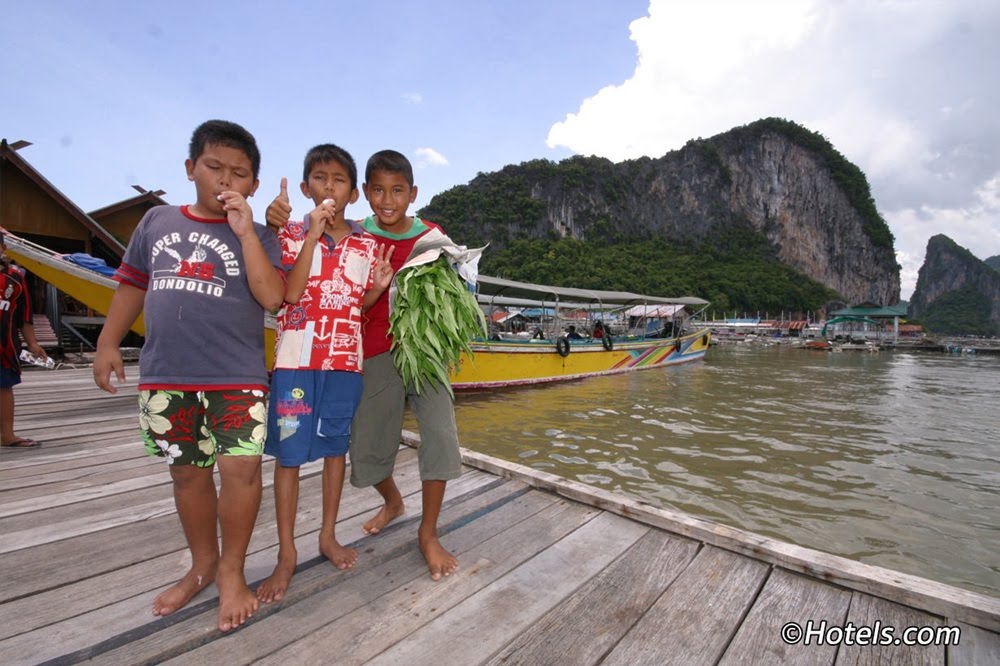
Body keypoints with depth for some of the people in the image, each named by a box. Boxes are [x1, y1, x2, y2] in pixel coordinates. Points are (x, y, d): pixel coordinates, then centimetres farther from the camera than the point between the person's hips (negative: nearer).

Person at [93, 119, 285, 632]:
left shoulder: (257, 236, 2)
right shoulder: (157, 221, 12)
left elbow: (272, 297, -13)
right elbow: (132, 285, 17)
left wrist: (244, 231, -14)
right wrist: (108, 343, 11)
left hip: (237, 375, -3)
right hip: (165, 376, 4)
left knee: (241, 467, -13)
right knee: (187, 472, 14)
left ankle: (232, 570, 11)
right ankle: (202, 565, 34)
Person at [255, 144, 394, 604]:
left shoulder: (367, 245, 6)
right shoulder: (292, 234, 2)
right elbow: (290, 294, -13)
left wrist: (380, 286, -9)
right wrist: (313, 234, -15)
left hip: (345, 358, 2)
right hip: (296, 357, -2)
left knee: (335, 446, 12)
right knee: (288, 453, 3)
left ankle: (328, 536, 30)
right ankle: (286, 553, 20)